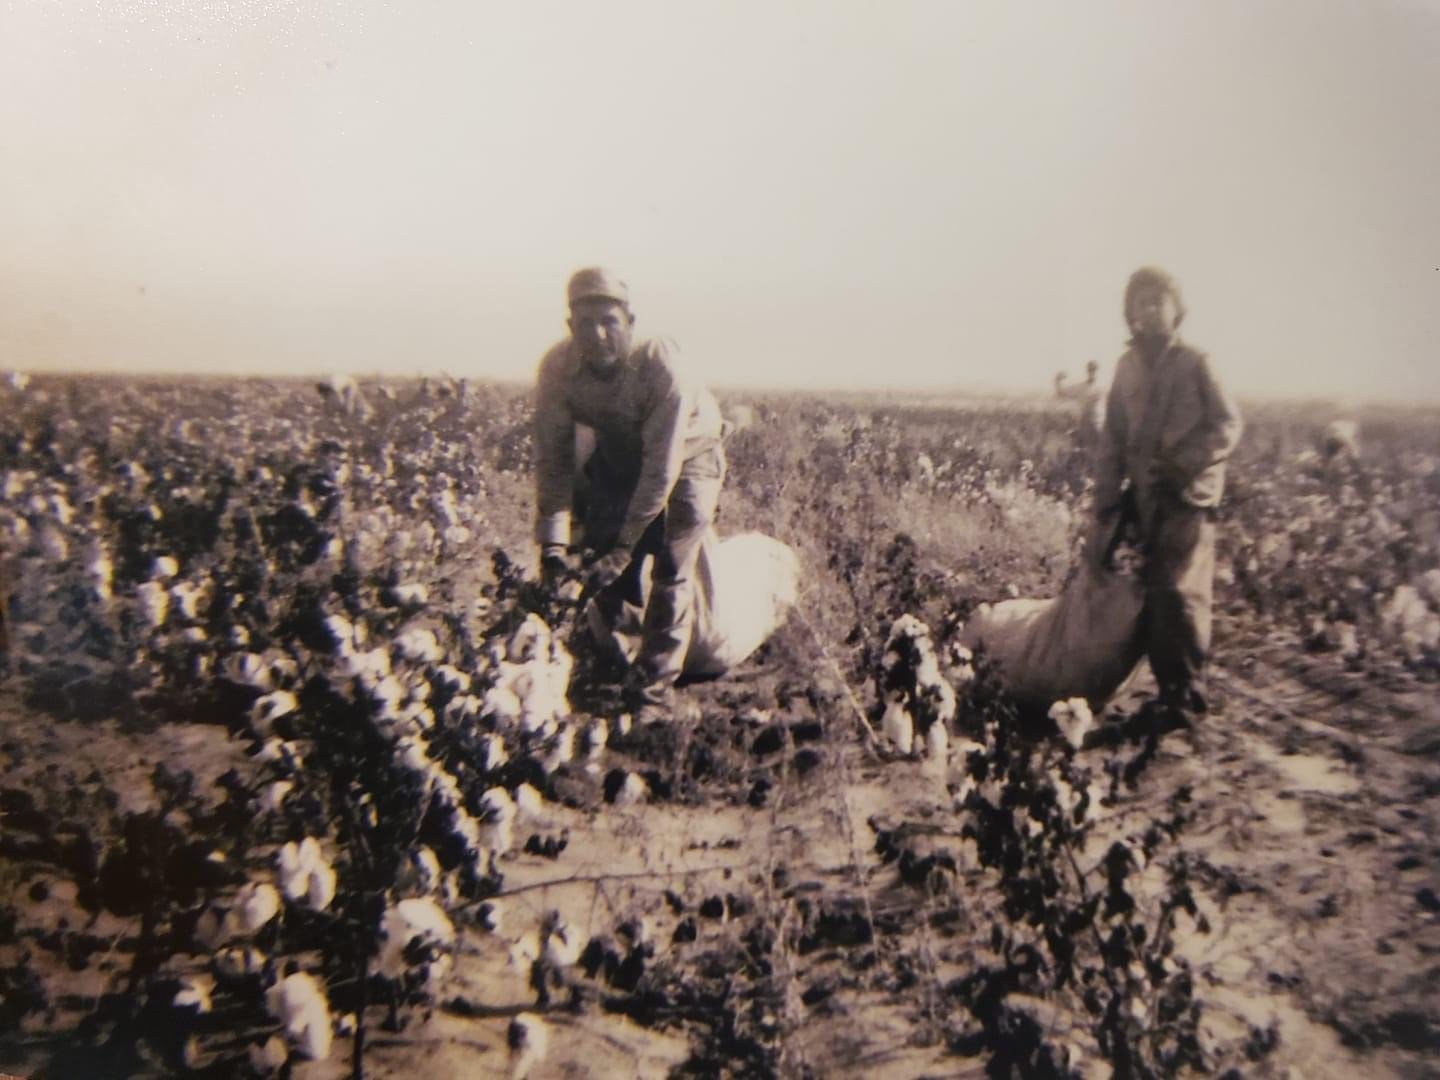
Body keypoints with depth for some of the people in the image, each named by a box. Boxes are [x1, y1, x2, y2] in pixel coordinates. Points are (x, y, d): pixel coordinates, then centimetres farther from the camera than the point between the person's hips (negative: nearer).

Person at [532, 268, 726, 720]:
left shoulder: (661, 366, -36)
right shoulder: (558, 367, -24)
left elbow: (662, 467, -33)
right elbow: (553, 457, -19)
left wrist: (625, 546, -34)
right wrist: (553, 540, -27)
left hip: (686, 454, -4)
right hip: (618, 456, 4)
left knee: (670, 571, -12)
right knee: (601, 557, -2)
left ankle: (652, 691, -4)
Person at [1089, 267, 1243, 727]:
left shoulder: (1194, 364, -1)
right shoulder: (1127, 367, 12)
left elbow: (1227, 425, -6)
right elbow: (1111, 442, 11)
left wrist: (1181, 464, -17)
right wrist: (1106, 505, 6)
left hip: (1188, 497, -5)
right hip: (1145, 498, 5)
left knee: (1180, 593, -10)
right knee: (1154, 595, 6)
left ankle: (1186, 696, 1)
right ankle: (1168, 689, 17)